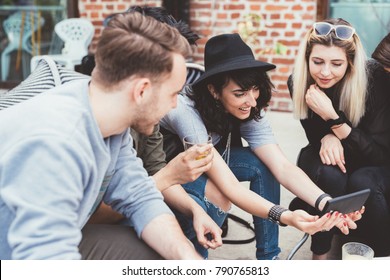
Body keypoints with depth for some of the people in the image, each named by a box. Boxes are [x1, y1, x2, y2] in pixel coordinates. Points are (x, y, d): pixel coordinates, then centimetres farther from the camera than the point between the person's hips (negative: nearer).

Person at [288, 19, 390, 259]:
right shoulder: (299, 82, -17)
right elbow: (314, 133, 0)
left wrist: (333, 118, -35)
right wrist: (328, 137, -26)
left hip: (370, 162, -1)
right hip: (328, 156, 2)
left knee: (361, 184, -34)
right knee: (329, 176, -33)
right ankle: (321, 255, -12)